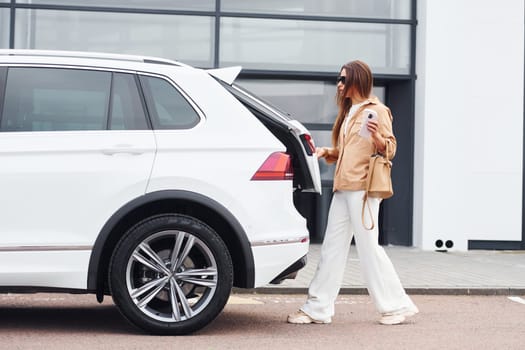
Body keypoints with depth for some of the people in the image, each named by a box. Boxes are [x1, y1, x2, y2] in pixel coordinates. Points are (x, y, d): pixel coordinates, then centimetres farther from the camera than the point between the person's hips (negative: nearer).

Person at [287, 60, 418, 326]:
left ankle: (396, 306, 2)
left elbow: (390, 149, -8)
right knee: (332, 248, 6)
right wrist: (327, 152, 9)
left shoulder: (376, 110, -4)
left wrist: (378, 138, -28)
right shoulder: (348, 112, 21)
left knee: (368, 247, -7)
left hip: (363, 188, -8)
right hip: (343, 188, 8)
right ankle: (317, 308, 7)